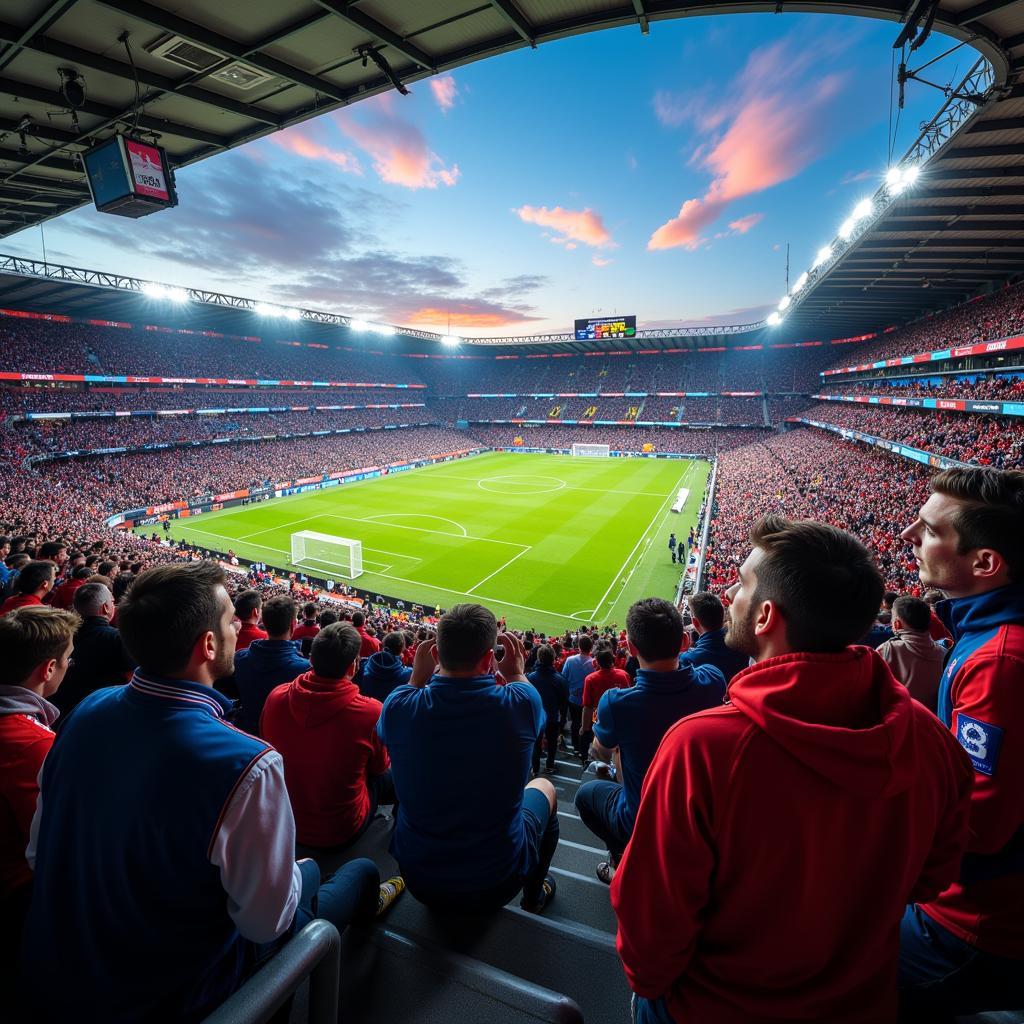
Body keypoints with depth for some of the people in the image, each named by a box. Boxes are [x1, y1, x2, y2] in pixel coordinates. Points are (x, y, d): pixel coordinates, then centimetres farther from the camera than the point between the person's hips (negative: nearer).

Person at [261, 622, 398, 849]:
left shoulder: (276, 697, -18)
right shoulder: (371, 711, -29)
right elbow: (380, 766, -8)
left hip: (283, 822, 5)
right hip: (341, 833, -4)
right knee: (391, 777, 18)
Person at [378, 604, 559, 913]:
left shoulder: (399, 706, -22)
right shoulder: (518, 704, -26)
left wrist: (417, 676, -1)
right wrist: (516, 673, 7)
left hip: (419, 880, 2)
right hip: (497, 883, -1)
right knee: (543, 787, 27)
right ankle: (534, 894, 45)